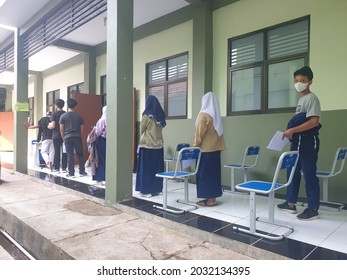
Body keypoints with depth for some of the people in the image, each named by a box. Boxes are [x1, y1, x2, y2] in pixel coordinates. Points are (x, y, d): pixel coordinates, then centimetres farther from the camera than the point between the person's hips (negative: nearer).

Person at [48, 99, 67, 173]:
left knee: (57, 152, 4)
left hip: (56, 136, -3)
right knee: (64, 152, 6)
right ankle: (64, 168, 8)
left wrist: (49, 126, 8)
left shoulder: (54, 114, -7)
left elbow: (53, 126, -12)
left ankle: (56, 168, 7)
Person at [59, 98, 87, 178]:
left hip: (68, 137, -1)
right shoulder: (79, 116, 3)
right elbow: (82, 128, 5)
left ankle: (71, 173, 4)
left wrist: (63, 138, 11)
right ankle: (82, 171, 13)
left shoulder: (63, 116, -2)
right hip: (77, 137, 1)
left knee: (70, 155, 2)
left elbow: (61, 129, -1)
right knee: (80, 154, 9)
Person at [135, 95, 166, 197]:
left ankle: (147, 191, 7)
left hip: (147, 145, -5)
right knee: (157, 168, 11)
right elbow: (160, 129, 6)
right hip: (159, 145, 6)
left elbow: (142, 130, 1)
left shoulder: (147, 116, -11)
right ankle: (157, 189, 19)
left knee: (146, 168, 3)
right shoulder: (161, 116, 4)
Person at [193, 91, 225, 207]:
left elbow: (199, 133, -12)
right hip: (215, 148, 7)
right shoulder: (216, 115, 9)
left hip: (205, 148, -7)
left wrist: (195, 145, -3)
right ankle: (213, 197, 18)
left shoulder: (203, 114, -11)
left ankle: (209, 199, 4)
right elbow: (218, 131, 9)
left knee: (205, 173, 0)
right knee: (213, 172, 11)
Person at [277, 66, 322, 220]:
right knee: (293, 171, 12)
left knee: (309, 174, -4)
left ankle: (313, 209, 6)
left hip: (308, 141, -9)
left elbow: (314, 122, -21)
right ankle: (290, 203, 22)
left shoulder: (311, 98, -9)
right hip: (297, 141, 9)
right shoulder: (301, 99, 18)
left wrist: (292, 130, -22)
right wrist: (291, 133, 12)